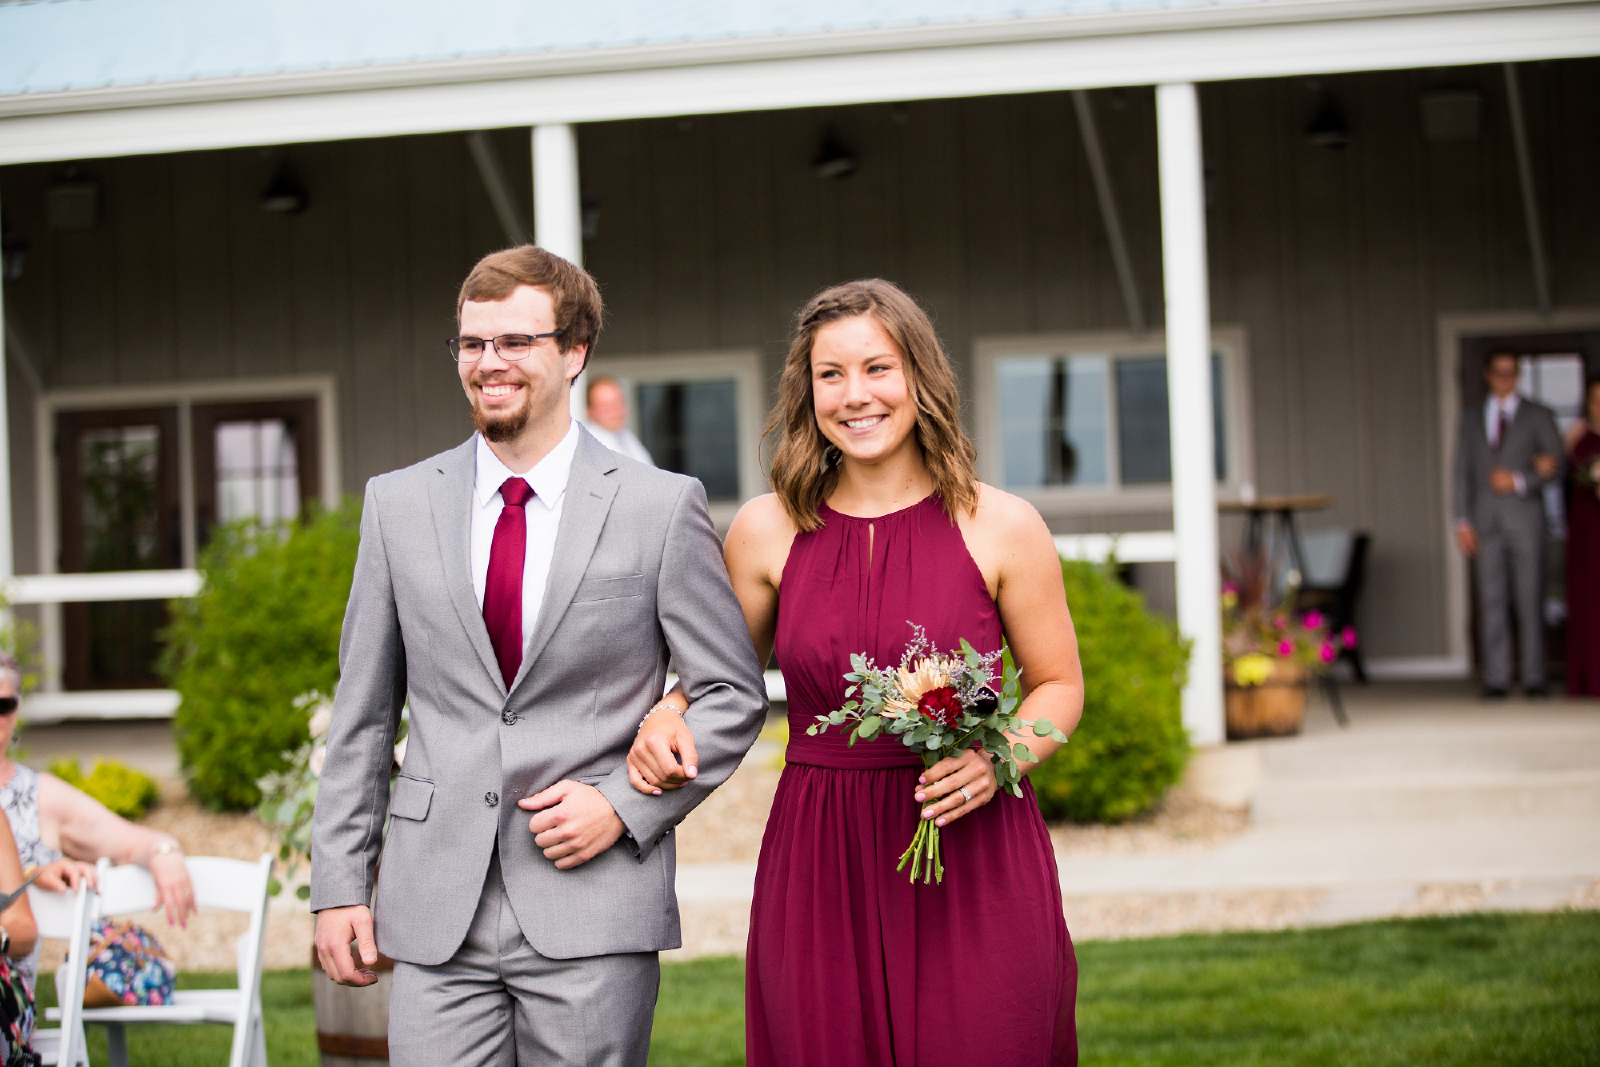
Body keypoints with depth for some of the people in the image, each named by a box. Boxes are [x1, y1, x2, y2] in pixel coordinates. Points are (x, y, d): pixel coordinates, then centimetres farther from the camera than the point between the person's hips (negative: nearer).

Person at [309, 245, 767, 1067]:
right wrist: (339, 882, 6)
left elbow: (733, 695, 4)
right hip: (436, 917, 2)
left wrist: (627, 802, -8)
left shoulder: (662, 507, 0)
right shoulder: (398, 505, 9)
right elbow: (363, 712, 11)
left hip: (594, 914, -2)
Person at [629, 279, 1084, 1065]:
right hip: (819, 870, 1)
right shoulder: (767, 530, 3)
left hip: (974, 860, -1)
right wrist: (666, 723, -1)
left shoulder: (1001, 528, -1)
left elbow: (1058, 685, 8)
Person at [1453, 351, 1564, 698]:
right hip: (1485, 522, 2)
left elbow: (1556, 466, 3)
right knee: (1491, 601, -2)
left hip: (1524, 517, -2)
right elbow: (1462, 472, 13)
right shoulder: (1471, 419, 16)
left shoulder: (1539, 416, 9)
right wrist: (1463, 521, 3)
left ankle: (1534, 678, 0)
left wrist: (1519, 480, -12)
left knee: (1530, 601, -4)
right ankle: (1496, 678, -1)